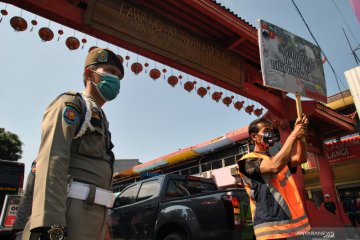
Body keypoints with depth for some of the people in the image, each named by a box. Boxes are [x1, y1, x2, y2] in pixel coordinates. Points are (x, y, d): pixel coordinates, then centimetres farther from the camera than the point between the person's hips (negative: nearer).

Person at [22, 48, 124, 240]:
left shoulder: (100, 120, 25)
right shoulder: (70, 103, 0)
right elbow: (51, 159, -15)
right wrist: (50, 224, -25)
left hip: (94, 212, 9)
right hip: (73, 210, -8)